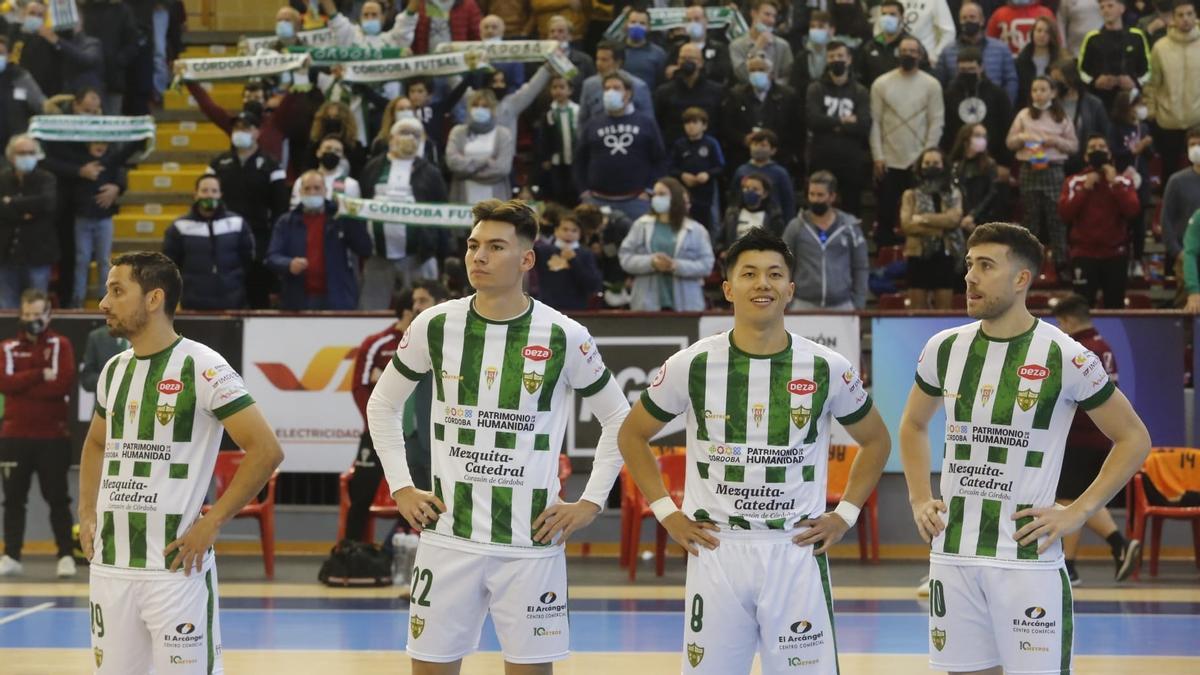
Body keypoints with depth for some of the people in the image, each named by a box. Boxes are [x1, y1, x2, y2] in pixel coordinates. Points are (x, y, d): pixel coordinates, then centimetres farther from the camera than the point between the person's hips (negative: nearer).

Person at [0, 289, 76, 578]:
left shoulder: (61, 345, 2)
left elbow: (64, 383, -13)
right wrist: (40, 375, -17)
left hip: (53, 436, -2)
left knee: (58, 498, 1)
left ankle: (66, 556, 5)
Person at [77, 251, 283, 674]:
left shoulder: (201, 368, -10)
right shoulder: (114, 370, 12)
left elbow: (266, 450, -13)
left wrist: (211, 523, -14)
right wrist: (87, 515, 12)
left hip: (175, 570, -7)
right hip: (109, 566, 7)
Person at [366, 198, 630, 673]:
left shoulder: (564, 337, -4)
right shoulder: (435, 326, 1)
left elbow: (618, 418, 8)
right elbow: (383, 405, 14)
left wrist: (591, 502, 1)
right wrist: (401, 489, 6)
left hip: (532, 541, -2)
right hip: (448, 535, 2)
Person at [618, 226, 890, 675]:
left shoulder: (827, 369, -1)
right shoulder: (693, 365, -2)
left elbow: (875, 440, 15)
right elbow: (633, 435, 12)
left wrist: (845, 515, 5)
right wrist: (666, 512, 4)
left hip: (797, 553, 0)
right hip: (716, 551, 0)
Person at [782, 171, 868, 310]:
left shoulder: (850, 228, 3)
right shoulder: (796, 227, 2)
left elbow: (861, 268, 6)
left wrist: (859, 305, 0)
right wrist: (785, 304, -2)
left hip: (842, 306, 0)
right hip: (803, 305, 0)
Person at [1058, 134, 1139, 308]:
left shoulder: (1123, 181, 4)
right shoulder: (1074, 182, 4)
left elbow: (1133, 211, -10)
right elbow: (1064, 214, -8)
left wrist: (1115, 184, -14)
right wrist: (1085, 189, -14)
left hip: (1115, 253, 1)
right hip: (1084, 253, -1)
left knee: (1115, 306, 6)